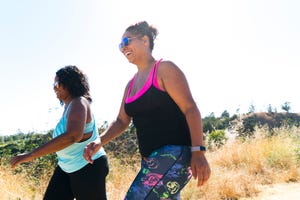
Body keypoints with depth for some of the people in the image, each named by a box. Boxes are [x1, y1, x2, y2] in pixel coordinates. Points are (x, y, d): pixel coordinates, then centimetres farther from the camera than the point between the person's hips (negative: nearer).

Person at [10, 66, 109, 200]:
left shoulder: (78, 103, -19)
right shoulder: (68, 106, 11)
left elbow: (73, 135, -37)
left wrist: (31, 155, -37)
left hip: (88, 167, -9)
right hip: (67, 167, 9)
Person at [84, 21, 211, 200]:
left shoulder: (164, 69, -5)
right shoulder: (131, 84, 18)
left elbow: (190, 109, -13)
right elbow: (122, 121, 19)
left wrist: (198, 152, -23)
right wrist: (100, 141, 1)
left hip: (175, 154, -9)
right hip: (150, 160, 9)